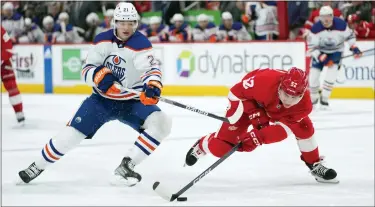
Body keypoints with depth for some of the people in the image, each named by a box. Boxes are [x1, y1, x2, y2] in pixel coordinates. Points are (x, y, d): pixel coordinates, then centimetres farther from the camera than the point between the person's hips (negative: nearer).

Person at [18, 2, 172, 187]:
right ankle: (37, 166, 15)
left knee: (161, 123, -24)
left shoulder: (142, 44, -16)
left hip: (132, 101, -1)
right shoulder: (102, 40, -6)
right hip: (102, 98, 1)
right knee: (72, 133, -6)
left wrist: (153, 86, -53)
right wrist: (99, 75, -29)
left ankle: (125, 167, -21)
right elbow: (86, 71, -5)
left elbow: (151, 70, -30)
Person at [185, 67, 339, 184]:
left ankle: (315, 165, 9)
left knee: (304, 128, -14)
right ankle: (201, 146, 26)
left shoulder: (304, 105, -32)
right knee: (221, 147, -9)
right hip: (250, 103, -3)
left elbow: (282, 129, -32)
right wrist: (255, 114, -33)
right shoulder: (265, 81, -44)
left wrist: (258, 138, -46)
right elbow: (236, 92, -28)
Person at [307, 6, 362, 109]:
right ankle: (313, 100, 17)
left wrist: (354, 47, -10)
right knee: (313, 76, -7)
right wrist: (321, 57, -29)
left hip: (336, 51, 0)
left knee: (331, 76, -19)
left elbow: (350, 35, -2)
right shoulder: (315, 28, -24)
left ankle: (324, 100, -5)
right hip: (320, 52, 0)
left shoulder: (341, 25, -23)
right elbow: (311, 46, -18)